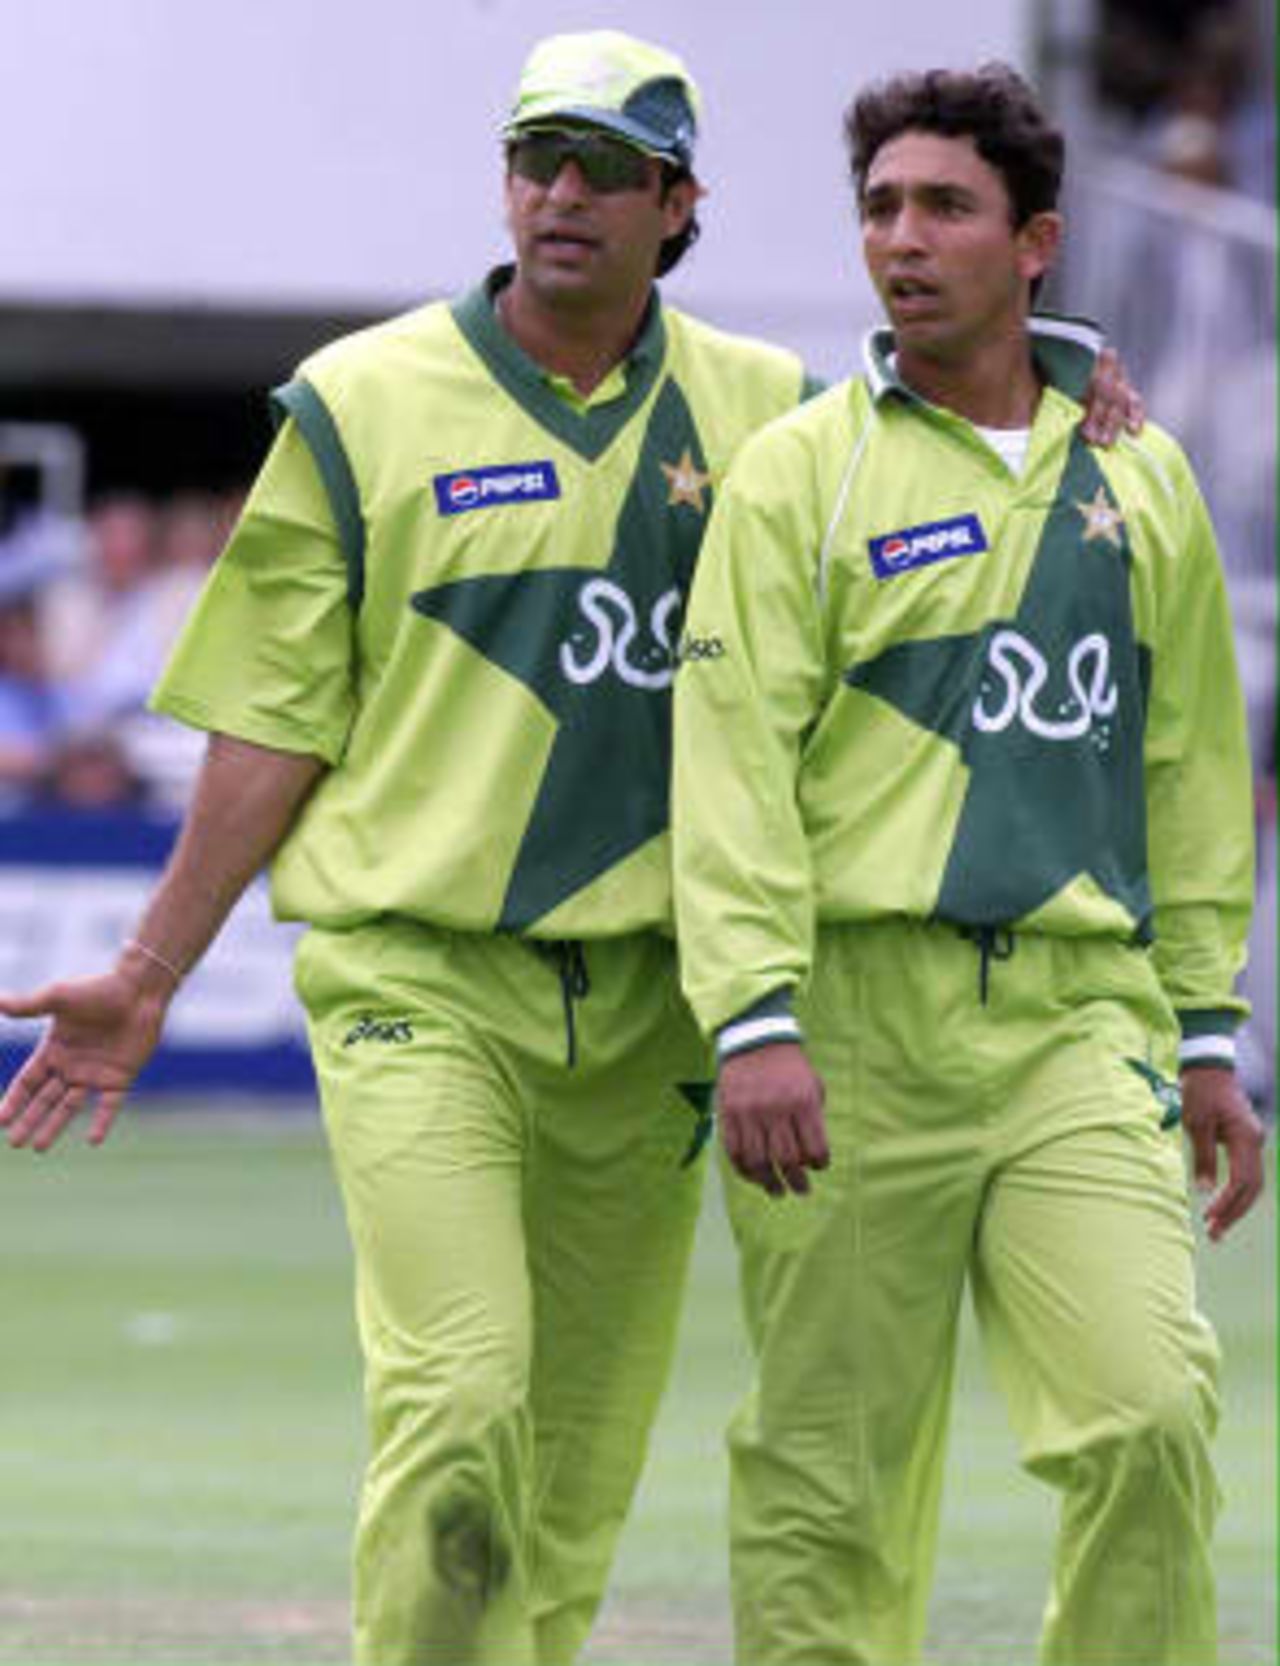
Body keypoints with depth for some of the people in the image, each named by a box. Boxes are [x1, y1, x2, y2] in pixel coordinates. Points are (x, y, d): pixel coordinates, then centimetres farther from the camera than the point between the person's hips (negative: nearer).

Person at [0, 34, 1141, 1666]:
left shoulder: (764, 410, 10)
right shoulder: (362, 404, 3)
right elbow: (272, 723, 4)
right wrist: (147, 975, 0)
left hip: (646, 1006, 4)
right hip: (420, 981, -4)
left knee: (584, 1453, 6)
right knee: (457, 1395, -19)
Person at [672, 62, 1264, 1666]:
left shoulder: (1140, 479, 15)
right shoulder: (798, 475, 3)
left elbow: (1189, 773, 19)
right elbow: (734, 762, -5)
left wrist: (1206, 1035, 15)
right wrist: (754, 1023, -16)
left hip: (1081, 1011, 3)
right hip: (858, 1010, -2)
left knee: (1151, 1411, -13)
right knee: (827, 1466, -1)